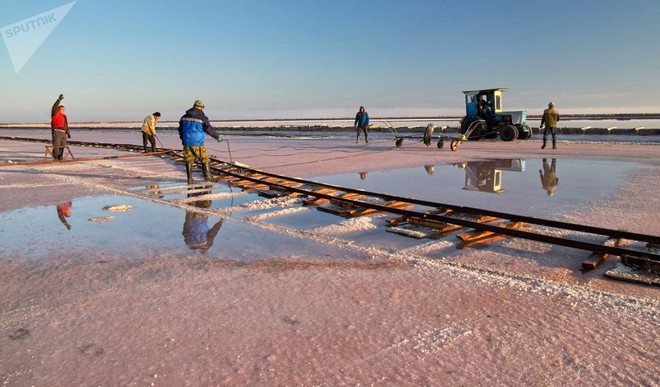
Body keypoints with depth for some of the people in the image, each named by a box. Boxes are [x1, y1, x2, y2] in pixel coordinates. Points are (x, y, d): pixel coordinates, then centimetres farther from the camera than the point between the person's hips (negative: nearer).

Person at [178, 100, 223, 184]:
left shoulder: (184, 117, 9)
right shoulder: (202, 117, -7)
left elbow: (180, 129, 15)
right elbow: (209, 129, -7)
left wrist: (183, 139, 29)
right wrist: (217, 137, 6)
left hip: (186, 142, 5)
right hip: (197, 142, -5)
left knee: (189, 161, 11)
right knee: (204, 160, 7)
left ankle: (190, 179, 12)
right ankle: (207, 177, 8)